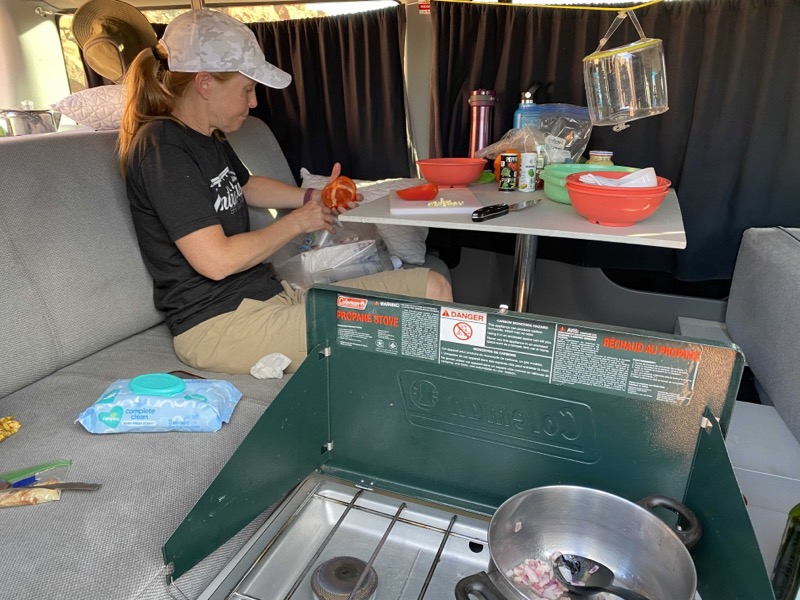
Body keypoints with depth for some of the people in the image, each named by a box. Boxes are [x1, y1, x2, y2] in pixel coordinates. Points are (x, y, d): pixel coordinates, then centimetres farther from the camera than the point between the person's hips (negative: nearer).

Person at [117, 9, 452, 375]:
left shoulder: (208, 138, 14)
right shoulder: (160, 148, -15)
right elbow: (216, 260, -22)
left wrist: (312, 199, 17)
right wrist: (298, 222, -9)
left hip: (269, 295, 10)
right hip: (215, 324, -9)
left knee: (433, 287, 0)